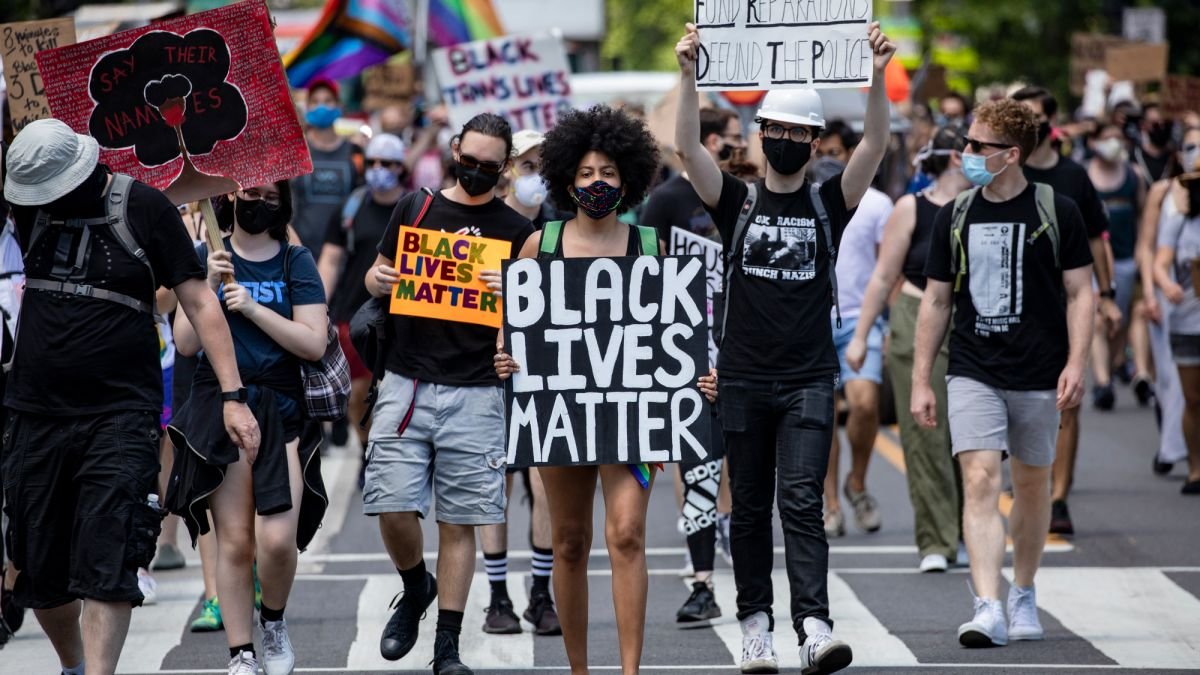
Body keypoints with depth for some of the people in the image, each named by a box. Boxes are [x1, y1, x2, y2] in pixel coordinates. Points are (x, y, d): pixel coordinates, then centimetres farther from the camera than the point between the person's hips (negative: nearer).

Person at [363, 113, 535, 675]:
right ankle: (416, 590, 23)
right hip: (407, 382, 1)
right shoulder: (415, 207, 10)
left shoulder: (516, 231, 6)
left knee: (459, 521, -1)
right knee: (393, 507, -7)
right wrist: (378, 279, -6)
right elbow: (378, 273, 17)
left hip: (475, 395, -1)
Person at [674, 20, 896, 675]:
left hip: (809, 380, -1)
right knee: (750, 510, 7)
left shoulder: (828, 204, 5)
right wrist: (689, 75, -22)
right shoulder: (736, 202, 6)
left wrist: (877, 76, -23)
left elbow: (874, 146, -9)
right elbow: (688, 147, -9)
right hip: (744, 379, 1)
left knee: (802, 503, -12)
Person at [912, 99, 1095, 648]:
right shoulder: (955, 217, 5)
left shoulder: (1056, 212, -2)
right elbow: (935, 301, 10)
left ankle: (1023, 595, 30)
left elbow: (1080, 293, 0)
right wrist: (920, 381, 7)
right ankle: (988, 609, -21)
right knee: (980, 480, -14)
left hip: (1039, 376, -1)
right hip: (973, 372, 1)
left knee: (1032, 484, 11)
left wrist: (1076, 364, -11)